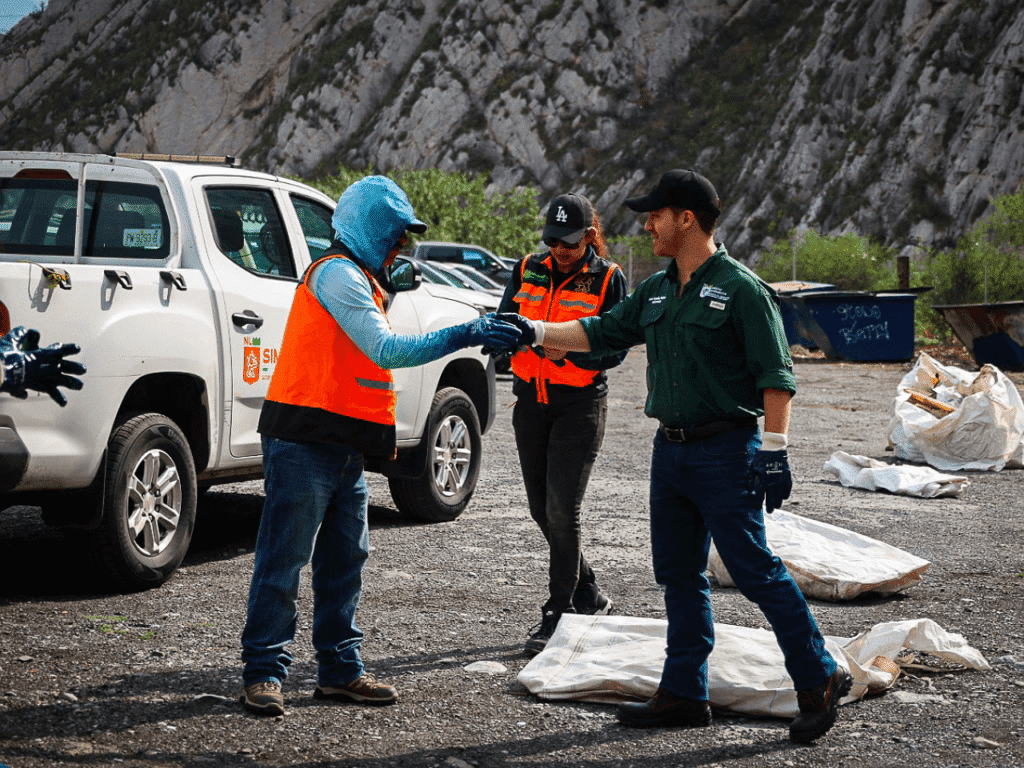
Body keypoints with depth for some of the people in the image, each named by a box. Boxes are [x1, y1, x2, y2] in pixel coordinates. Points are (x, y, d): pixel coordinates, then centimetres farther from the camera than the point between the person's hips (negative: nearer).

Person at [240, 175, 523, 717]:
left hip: (342, 445, 10)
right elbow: (386, 350, -20)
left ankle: (340, 670, 18)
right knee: (284, 560, -5)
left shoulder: (359, 278, 22)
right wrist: (463, 336, -21)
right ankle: (263, 672, 0)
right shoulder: (337, 274, -12)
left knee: (344, 560, 12)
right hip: (305, 444, -10)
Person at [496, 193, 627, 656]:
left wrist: (567, 348, -27)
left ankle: (558, 615, -4)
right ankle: (589, 595, 27)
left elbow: (613, 349, -9)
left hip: (580, 405, -5)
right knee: (542, 509, 10)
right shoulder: (528, 272, 7)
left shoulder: (607, 279, -5)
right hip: (531, 400, 5)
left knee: (561, 510, -11)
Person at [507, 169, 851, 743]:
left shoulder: (741, 289, -10)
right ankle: (684, 694, 19)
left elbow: (776, 377, -12)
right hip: (671, 450, 8)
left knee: (755, 569, -8)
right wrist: (535, 333, 12)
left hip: (726, 453, -8)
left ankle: (820, 680, 2)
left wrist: (774, 451, -17)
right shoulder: (657, 291, 13)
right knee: (679, 575, 11)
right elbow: (602, 333, 21)